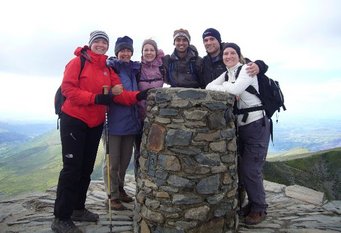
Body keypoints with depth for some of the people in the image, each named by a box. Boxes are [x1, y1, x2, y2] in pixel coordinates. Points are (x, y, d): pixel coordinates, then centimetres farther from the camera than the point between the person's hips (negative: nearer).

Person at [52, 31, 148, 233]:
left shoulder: (108, 69, 10)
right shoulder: (78, 62, -6)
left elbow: (119, 93, -1)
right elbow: (67, 88, -16)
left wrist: (138, 96, -19)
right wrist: (95, 98, -26)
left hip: (96, 124, 7)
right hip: (73, 121, -6)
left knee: (87, 168, 12)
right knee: (72, 168, -7)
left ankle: (78, 208, 27)